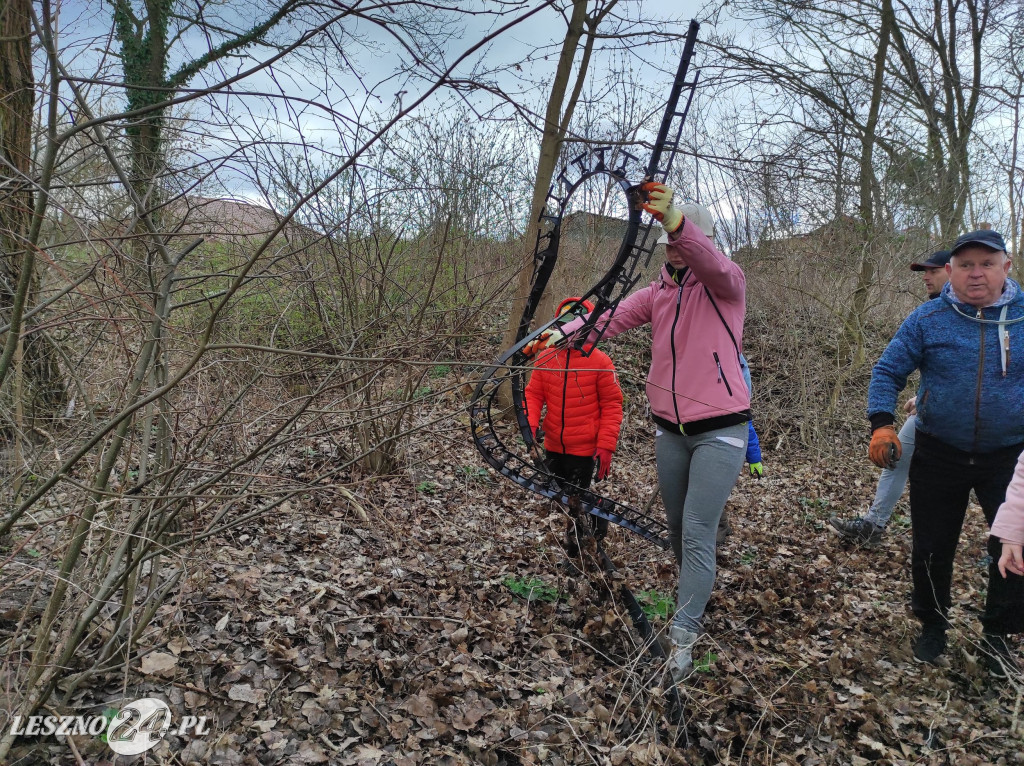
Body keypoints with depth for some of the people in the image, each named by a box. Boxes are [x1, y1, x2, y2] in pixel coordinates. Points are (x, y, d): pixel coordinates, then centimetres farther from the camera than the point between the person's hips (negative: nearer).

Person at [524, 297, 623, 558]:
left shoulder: (600, 361, -11)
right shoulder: (545, 358, -1)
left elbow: (612, 404, -8)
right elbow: (533, 394, 3)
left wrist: (606, 446, -12)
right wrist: (531, 424, -14)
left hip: (584, 448, -5)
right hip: (554, 446, 5)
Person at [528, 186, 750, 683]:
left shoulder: (725, 283, -7)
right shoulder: (657, 293, 7)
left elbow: (710, 263, -31)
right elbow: (612, 317, -6)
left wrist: (674, 219, -49)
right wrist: (562, 332, -24)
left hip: (720, 430, -5)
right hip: (669, 428, 6)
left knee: (697, 531, -9)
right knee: (676, 524, 16)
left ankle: (683, 637, -2)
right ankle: (695, 594, 39)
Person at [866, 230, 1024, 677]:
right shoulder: (928, 319, -5)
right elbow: (888, 372, -2)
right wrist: (882, 425, -15)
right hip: (939, 455, 0)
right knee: (932, 548, 10)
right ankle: (933, 625, 33)